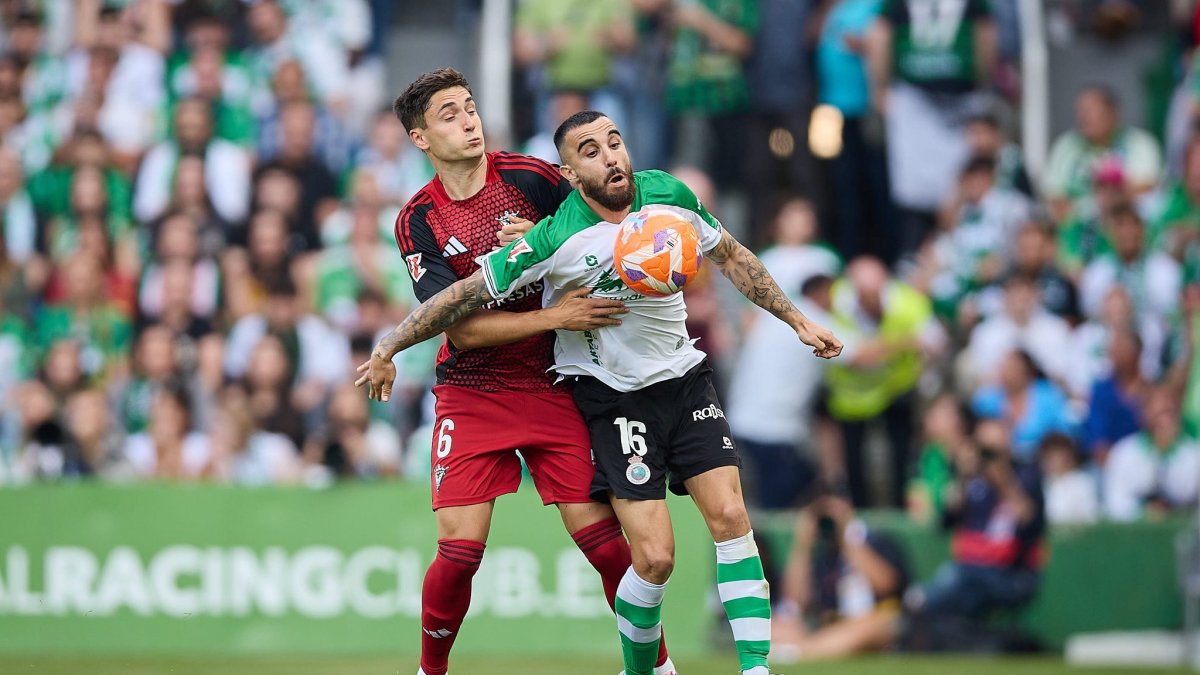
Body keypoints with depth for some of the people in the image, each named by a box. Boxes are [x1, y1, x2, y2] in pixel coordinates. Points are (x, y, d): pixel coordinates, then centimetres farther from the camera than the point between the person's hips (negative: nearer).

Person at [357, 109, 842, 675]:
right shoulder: (555, 239, -21)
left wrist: (794, 319, 13)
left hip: (683, 377, 4)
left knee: (729, 516, -11)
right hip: (609, 392, -4)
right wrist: (386, 351, -12)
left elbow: (729, 255, 11)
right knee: (655, 557, -13)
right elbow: (468, 294, -14)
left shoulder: (668, 194, -7)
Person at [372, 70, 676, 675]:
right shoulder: (418, 222, -3)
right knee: (459, 551, -9)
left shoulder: (532, 176, -3)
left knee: (599, 533, -6)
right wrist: (555, 317, -21)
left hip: (554, 387, 0)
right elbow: (463, 328, -11)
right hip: (471, 393, 0)